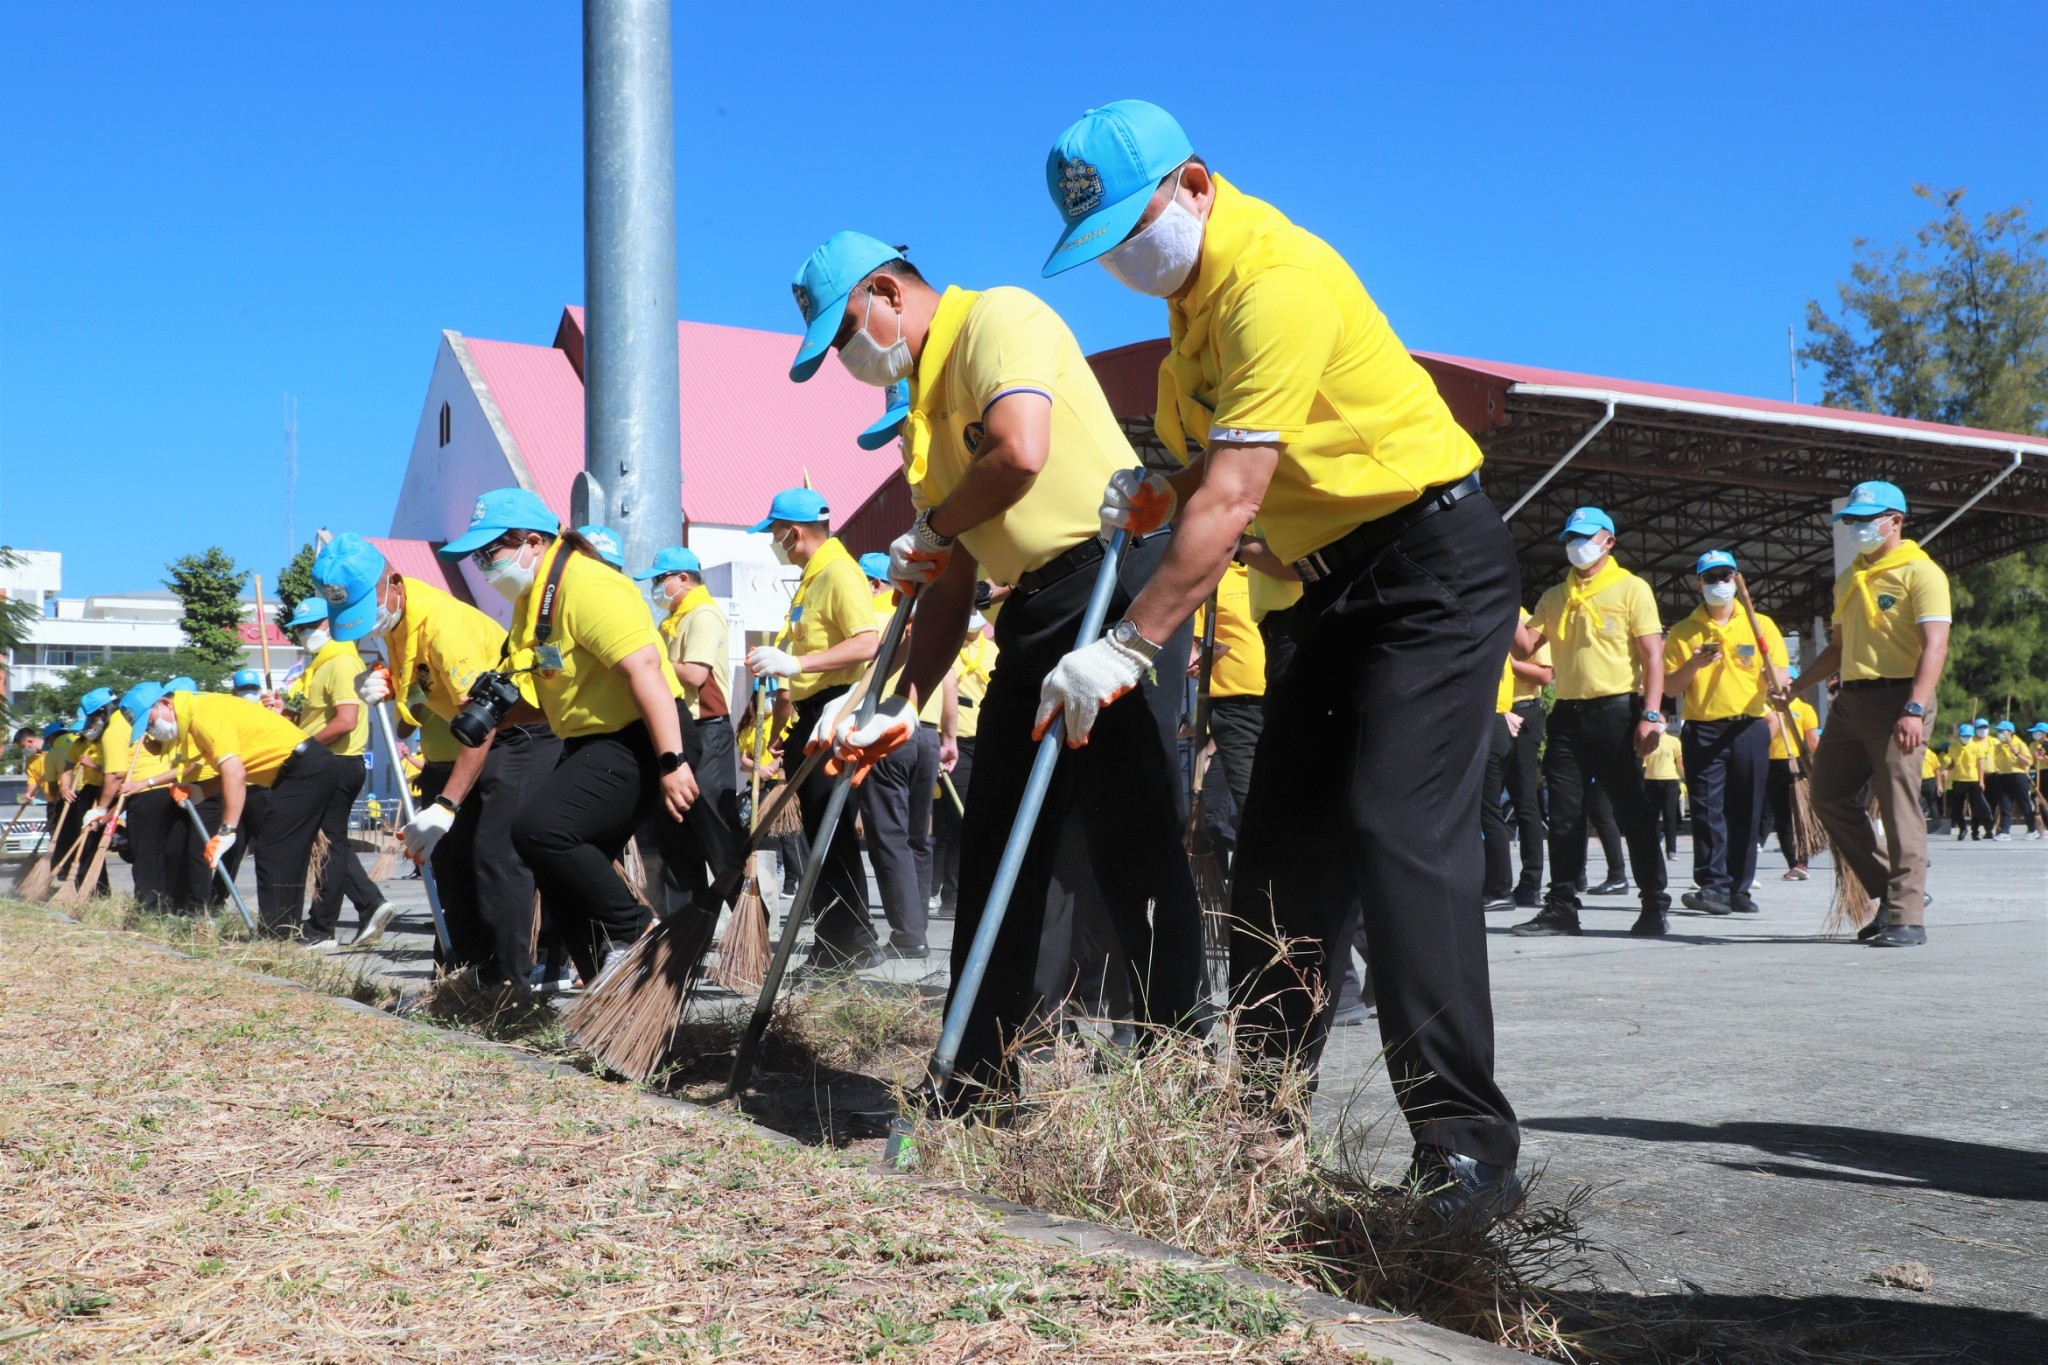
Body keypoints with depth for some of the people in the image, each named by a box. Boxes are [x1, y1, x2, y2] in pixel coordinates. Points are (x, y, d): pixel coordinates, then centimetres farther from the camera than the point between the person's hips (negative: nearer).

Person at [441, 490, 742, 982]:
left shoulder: (585, 586, -16)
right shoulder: (532, 599, 15)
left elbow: (644, 669, -26)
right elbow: (553, 696, 23)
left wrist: (672, 762, -32)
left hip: (640, 742, -11)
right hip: (591, 746, 11)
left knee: (537, 828, -25)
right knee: (566, 873, 9)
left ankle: (632, 930, -9)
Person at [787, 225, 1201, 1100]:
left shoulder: (998, 317, -5)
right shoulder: (923, 408, 21)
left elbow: (1020, 453, -22)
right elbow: (950, 582, 20)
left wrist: (930, 528, -5)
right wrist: (903, 705, 15)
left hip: (1118, 584, -10)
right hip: (1035, 614, 10)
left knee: (1130, 843, -11)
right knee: (997, 847, 11)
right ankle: (979, 1083, 21)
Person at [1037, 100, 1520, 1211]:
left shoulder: (1277, 280, -22)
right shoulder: (1193, 287, 9)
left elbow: (1233, 499, -28)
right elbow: (1216, 469, 16)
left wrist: (1124, 647, -29)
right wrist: (1153, 491, -5)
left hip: (1436, 568, -9)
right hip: (1336, 584, 10)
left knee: (1400, 835, -18)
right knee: (1281, 848, 6)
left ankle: (1469, 1151, -14)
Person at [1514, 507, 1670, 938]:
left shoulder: (1630, 588, 1)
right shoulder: (1555, 597, 17)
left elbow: (1652, 654, -5)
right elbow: (1526, 643, 6)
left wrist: (1650, 715, -15)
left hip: (1616, 712, -5)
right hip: (1568, 714, 5)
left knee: (1633, 812, -2)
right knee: (1564, 816, 5)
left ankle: (1654, 906, 5)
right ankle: (1562, 906, 10)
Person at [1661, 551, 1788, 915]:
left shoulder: (1761, 625, 9)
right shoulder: (1682, 633, 9)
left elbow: (1778, 679, 6)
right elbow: (1669, 687, 5)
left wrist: (1775, 684, -17)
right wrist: (1693, 664, -13)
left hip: (1749, 727, 0)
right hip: (1702, 730, 0)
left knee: (1746, 812, 2)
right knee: (1707, 809, -7)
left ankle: (1740, 888, 10)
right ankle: (1713, 886, -7)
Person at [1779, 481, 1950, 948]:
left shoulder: (1920, 572, -6)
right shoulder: (1849, 579, 19)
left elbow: (1935, 645, -16)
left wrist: (1915, 709, -26)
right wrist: (1795, 686, 17)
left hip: (1896, 699, -8)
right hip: (1850, 700, 9)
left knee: (1898, 807, -8)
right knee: (1828, 797, 7)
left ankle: (1907, 918, -3)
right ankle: (1890, 891, 19)